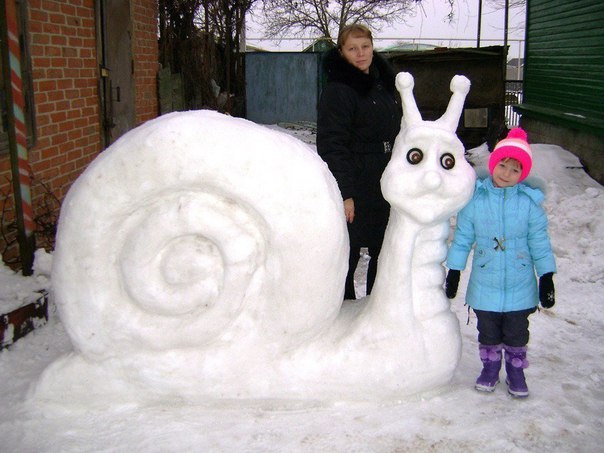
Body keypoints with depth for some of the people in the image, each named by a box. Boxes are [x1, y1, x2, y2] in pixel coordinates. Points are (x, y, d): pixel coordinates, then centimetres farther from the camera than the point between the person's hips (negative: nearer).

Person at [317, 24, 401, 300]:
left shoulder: (383, 84, 14)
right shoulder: (337, 90, -12)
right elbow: (332, 145, -17)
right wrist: (344, 193, -22)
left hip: (386, 189, 8)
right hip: (355, 191, -8)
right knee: (348, 254, 1)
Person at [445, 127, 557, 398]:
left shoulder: (530, 202, -7)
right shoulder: (474, 200, -7)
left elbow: (540, 243, -1)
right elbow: (462, 239, 1)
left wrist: (547, 279, -1)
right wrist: (453, 272, 2)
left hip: (520, 286, 0)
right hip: (485, 285, 1)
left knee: (517, 333, 14)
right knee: (488, 333, 15)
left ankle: (516, 370, 33)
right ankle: (490, 367, 36)